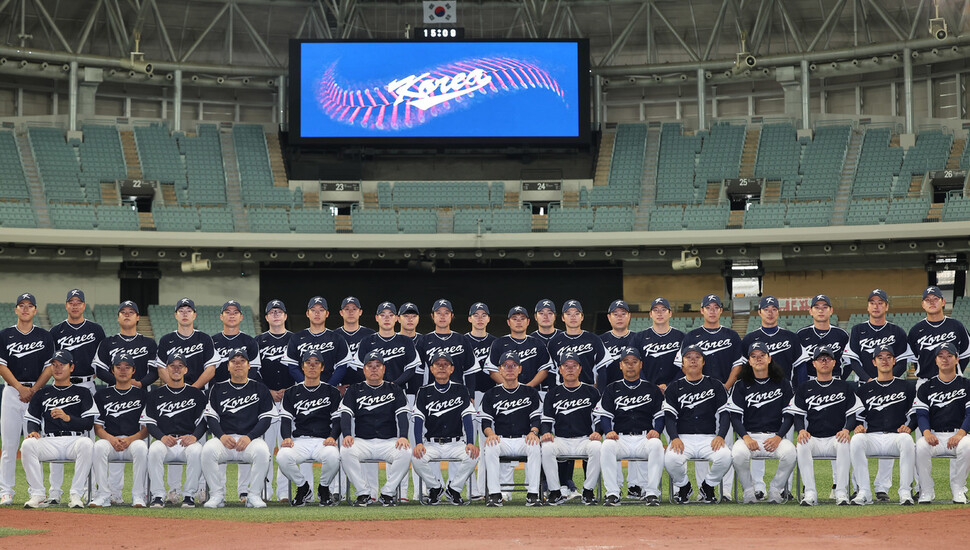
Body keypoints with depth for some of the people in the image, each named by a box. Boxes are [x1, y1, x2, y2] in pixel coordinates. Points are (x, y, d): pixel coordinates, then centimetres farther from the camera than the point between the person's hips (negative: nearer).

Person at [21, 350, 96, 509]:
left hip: (75, 439, -2)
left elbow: (89, 422, 3)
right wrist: (33, 431, -8)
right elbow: (32, 420, 16)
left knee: (86, 444, -37)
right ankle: (37, 495, -24)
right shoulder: (42, 393, 22)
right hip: (49, 441, 2)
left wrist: (67, 417, -14)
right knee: (27, 444, -30)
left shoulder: (82, 392, 14)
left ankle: (76, 495, -29)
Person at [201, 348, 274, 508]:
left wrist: (249, 437, -12)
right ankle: (217, 495, -18)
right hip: (224, 438, 1)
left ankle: (254, 495, -20)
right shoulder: (218, 389, 16)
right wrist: (221, 436, -12)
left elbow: (265, 419, 5)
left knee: (262, 451, -35)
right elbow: (211, 417, 8)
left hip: (251, 438, -1)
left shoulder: (259, 389, 12)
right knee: (208, 450, -32)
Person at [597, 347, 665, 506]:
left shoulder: (652, 389, 18)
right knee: (607, 446, -34)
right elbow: (605, 415, 10)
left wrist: (656, 430, -8)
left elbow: (660, 415, 13)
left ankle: (651, 493, -30)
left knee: (656, 445, -35)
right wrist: (609, 432, -10)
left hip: (645, 437, 0)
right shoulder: (612, 389, 18)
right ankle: (612, 493, -29)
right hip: (620, 438, 0)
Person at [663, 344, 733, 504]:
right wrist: (675, 438, -15)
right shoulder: (675, 387, 12)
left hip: (709, 438, 0)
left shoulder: (715, 386, 13)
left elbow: (724, 413, 7)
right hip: (682, 438, 0)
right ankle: (683, 487, 1)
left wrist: (720, 436, -11)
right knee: (671, 458, -33)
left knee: (725, 456, -32)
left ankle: (708, 486, -1)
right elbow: (669, 416, 4)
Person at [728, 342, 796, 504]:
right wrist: (746, 437, -15)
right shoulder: (742, 385, 10)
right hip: (749, 435, 0)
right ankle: (749, 491, -9)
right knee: (738, 454, -34)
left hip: (775, 435, 0)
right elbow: (735, 416, 3)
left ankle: (775, 489, -9)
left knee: (790, 452, -33)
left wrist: (778, 437, -11)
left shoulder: (782, 383, 10)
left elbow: (789, 415, 6)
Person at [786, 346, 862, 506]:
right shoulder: (805, 388, 16)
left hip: (836, 437, -1)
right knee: (802, 445, -34)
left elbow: (852, 414, 9)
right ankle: (810, 493, -31)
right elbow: (798, 415, 9)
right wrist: (801, 430, -14)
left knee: (844, 444, -35)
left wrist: (846, 429, -13)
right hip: (812, 437, 1)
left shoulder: (844, 387, 15)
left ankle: (841, 492, -31)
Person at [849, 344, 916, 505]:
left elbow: (915, 414, 13)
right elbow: (857, 416, 17)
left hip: (896, 435, -1)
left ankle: (905, 492, -32)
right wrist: (859, 426, -4)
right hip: (871, 436, 1)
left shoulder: (906, 387, 17)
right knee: (856, 440, -34)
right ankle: (864, 493, -30)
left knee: (906, 440, -37)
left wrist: (908, 427, -7)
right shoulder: (864, 390, 19)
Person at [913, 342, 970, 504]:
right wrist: (926, 432, -17)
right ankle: (926, 491, -16)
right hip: (933, 436, 1)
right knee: (921, 446, -33)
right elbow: (921, 414, 5)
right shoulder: (926, 387, 15)